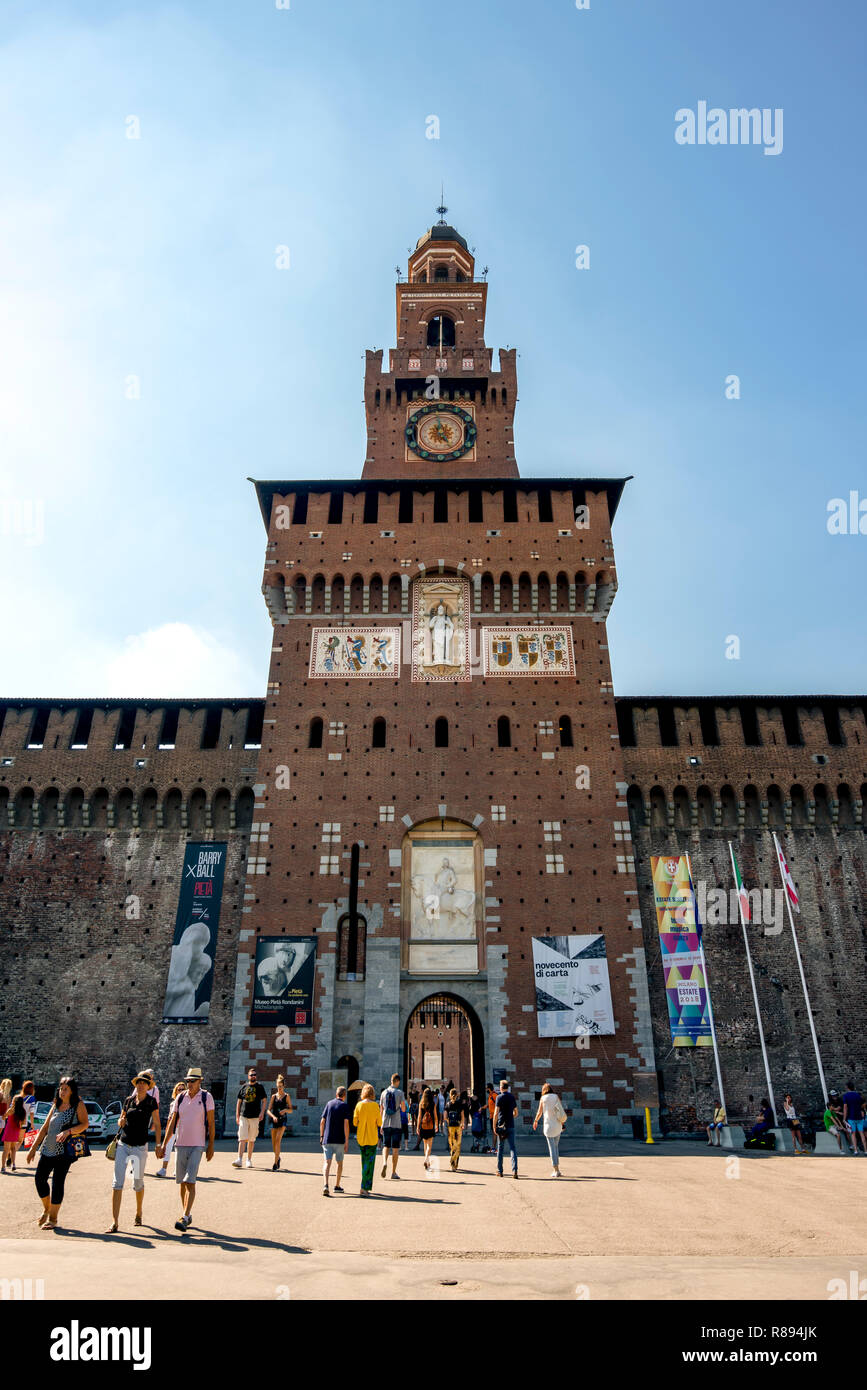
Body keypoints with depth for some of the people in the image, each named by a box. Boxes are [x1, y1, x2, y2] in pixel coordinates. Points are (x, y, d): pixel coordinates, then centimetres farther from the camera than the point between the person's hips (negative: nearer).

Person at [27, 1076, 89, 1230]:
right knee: (40, 1178, 4)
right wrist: (33, 1147, 11)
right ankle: (46, 1209, 29)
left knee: (58, 1182, -4)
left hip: (65, 1149, -6)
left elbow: (84, 1124, -9)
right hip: (48, 1148, 6)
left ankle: (53, 1219, 9)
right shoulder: (56, 1105, 13)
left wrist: (68, 1131, -23)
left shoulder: (78, 1104, -3)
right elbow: (45, 1128, 15)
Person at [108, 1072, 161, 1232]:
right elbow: (121, 1119, 18)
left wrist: (158, 1145, -4)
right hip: (123, 1144, 2)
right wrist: (121, 1122, -5)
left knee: (138, 1182, 8)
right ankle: (114, 1222, -1)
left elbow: (156, 1125, 0)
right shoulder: (128, 1100, 6)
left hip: (140, 1146, -2)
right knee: (117, 1182, -5)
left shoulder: (151, 1102, -3)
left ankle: (138, 1212, 33)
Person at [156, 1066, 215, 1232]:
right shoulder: (180, 1097, 5)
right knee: (182, 1182, 11)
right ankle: (187, 1215, 26)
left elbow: (211, 1123, -3)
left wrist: (211, 1146, -5)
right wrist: (163, 1145, 3)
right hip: (180, 1144, 4)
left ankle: (185, 1219, -12)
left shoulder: (206, 1097, -5)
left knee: (190, 1182, -13)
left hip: (197, 1145, -4)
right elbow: (172, 1122, 7)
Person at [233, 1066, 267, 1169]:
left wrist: (262, 1112, -9)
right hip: (243, 1116, 1)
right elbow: (239, 1101, 13)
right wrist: (237, 1115, 7)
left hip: (255, 1116, -1)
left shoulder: (259, 1086, 5)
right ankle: (239, 1159, -12)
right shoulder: (244, 1086, 9)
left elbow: (264, 1100, 4)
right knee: (242, 1138, -9)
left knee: (251, 1140, 5)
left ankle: (249, 1160, 15)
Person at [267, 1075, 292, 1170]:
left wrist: (285, 1110, -16)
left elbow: (291, 1110, 5)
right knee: (273, 1143, 6)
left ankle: (275, 1163, -14)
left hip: (283, 1120, -3)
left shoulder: (286, 1096, 3)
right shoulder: (274, 1096, 8)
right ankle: (278, 1158, 35)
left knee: (278, 1140, -18)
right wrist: (273, 1116, -15)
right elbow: (268, 1110, 4)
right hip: (274, 1120, 3)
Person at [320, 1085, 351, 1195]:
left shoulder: (329, 1104, 7)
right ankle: (337, 1186, 24)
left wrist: (321, 1136, 16)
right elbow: (346, 1124, -10)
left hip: (327, 1139, 2)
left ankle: (325, 1186, -23)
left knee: (327, 1163, -3)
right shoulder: (344, 1106, -3)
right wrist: (347, 1141, -7)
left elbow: (322, 1121, 6)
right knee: (340, 1163, 16)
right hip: (339, 1140, -2)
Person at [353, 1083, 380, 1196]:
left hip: (361, 1137, 3)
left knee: (365, 1162, 17)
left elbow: (355, 1122, -1)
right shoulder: (375, 1105, -9)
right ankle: (364, 1188, -6)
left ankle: (366, 1188, 23)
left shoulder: (359, 1105, -4)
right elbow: (379, 1122, -6)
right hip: (372, 1137, -3)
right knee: (369, 1162, 2)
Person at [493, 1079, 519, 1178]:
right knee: (512, 1147, 1)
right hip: (511, 1126, 3)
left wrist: (494, 1126, -7)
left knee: (500, 1148, 8)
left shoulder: (499, 1097, -7)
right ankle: (514, 1170, -14)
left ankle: (499, 1171, 14)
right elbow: (516, 1112, 15)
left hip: (501, 1126, -3)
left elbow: (496, 1113, -12)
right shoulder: (512, 1097, 8)